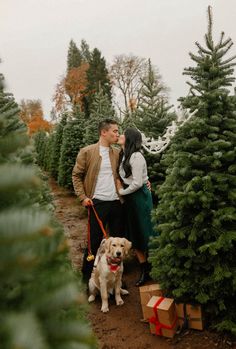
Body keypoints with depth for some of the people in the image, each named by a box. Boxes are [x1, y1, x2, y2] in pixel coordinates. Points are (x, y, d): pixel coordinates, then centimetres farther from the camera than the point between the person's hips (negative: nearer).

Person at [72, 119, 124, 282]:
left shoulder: (118, 152, 8)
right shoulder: (87, 152, -4)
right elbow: (77, 175, 0)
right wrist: (83, 197, -7)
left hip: (117, 202, 4)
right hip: (98, 203, -4)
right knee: (95, 240, 4)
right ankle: (87, 274, 24)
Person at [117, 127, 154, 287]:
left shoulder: (136, 156, -18)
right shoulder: (124, 155, 8)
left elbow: (137, 183, -21)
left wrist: (122, 191, -9)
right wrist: (120, 186, -1)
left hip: (140, 196, -8)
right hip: (129, 197, 8)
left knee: (144, 233, 3)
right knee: (134, 234, 12)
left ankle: (150, 269, 20)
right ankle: (145, 270, 25)